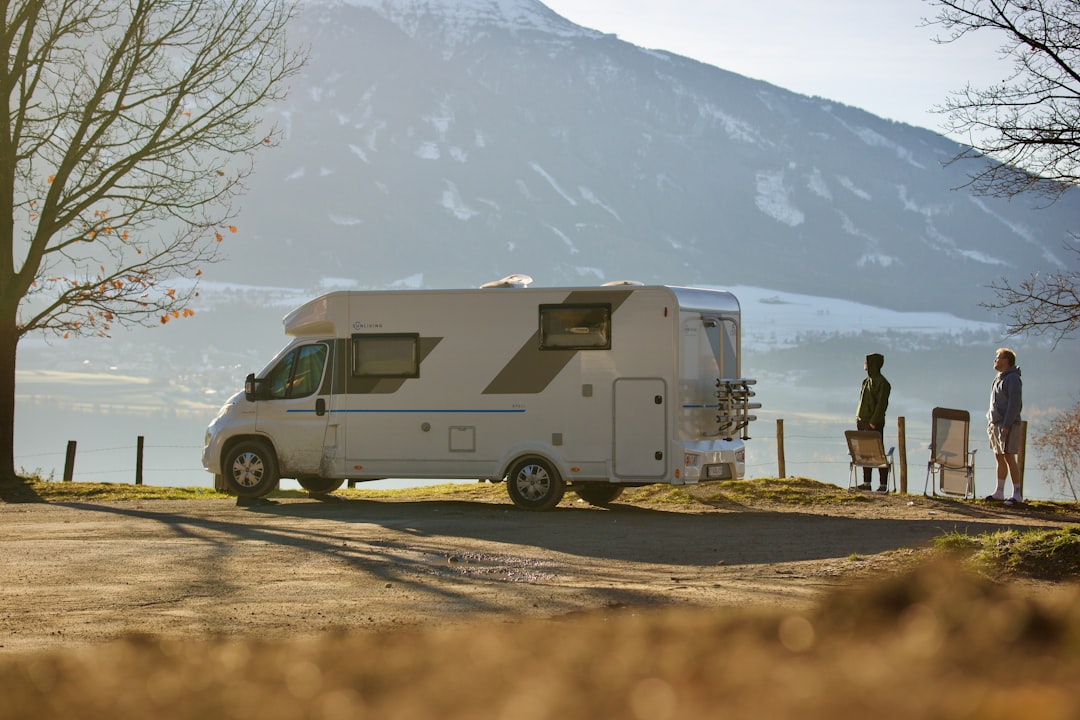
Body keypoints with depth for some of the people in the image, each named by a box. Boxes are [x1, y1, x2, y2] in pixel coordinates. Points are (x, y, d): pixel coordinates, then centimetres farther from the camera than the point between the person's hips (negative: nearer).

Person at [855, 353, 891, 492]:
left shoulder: (882, 383, -9)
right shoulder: (866, 381, 17)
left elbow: (882, 404, -15)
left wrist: (874, 422, -20)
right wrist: (858, 418, 13)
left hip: (874, 423, -8)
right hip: (862, 421, 8)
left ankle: (883, 484, -6)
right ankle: (866, 483, 11)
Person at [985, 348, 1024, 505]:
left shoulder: (1013, 378, -11)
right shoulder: (998, 379, 18)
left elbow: (1015, 403, -18)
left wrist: (1006, 425, -22)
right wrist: (990, 423, 17)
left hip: (1008, 425, -9)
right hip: (995, 424, 9)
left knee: (1009, 458, -11)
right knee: (999, 458, 12)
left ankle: (1017, 494, -10)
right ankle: (999, 492, 17)